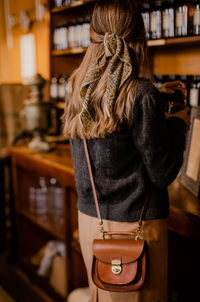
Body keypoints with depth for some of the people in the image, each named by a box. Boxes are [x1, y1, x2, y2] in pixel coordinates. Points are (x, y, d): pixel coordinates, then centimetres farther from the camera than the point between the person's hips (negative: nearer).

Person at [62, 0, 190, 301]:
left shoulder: (77, 88, -1)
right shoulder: (142, 96, -19)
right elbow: (162, 174, -14)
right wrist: (178, 125, 0)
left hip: (89, 218, 6)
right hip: (135, 224, -6)